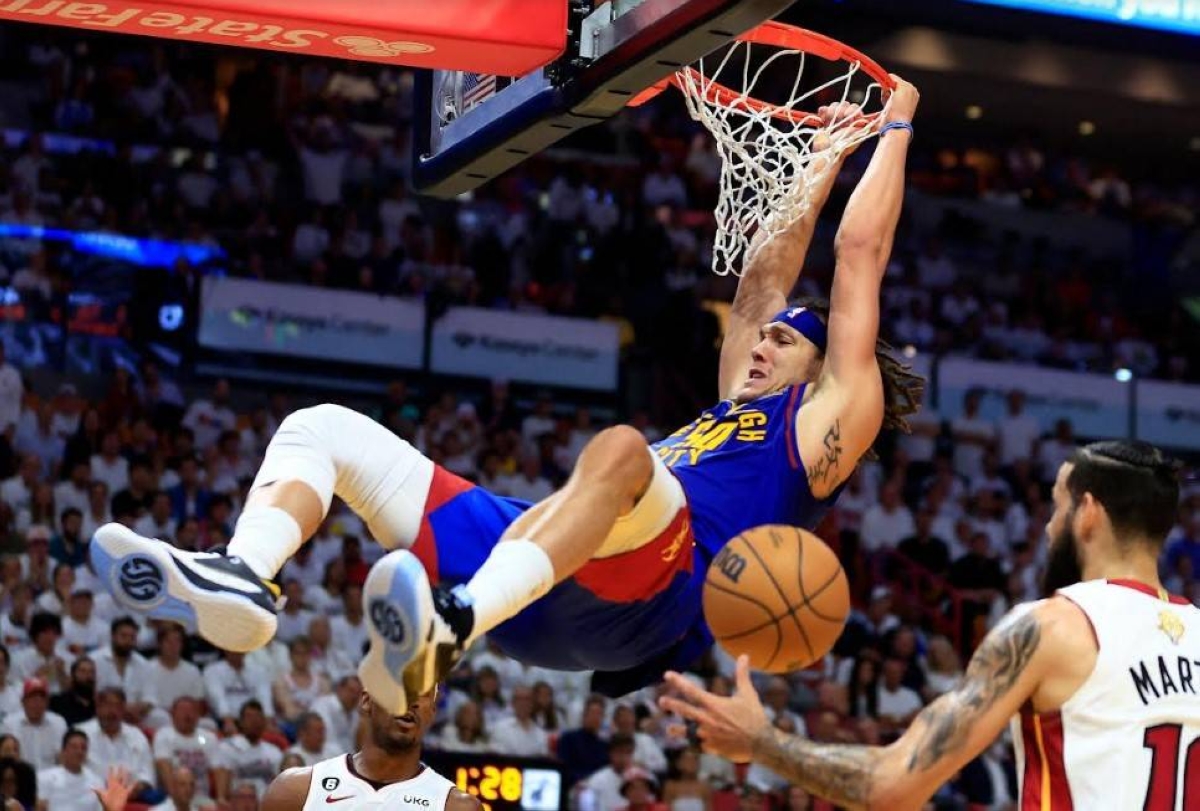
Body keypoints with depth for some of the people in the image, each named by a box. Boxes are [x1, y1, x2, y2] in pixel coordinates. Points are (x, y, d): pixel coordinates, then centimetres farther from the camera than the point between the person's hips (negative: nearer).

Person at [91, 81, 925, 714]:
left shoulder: (827, 420, 18)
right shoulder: (734, 414, 39)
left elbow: (861, 254, 20)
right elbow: (764, 278, 46)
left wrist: (893, 127, 30)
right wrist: (825, 161, 52)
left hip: (646, 589, -9)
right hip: (543, 586, 9)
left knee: (620, 447, -43)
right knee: (322, 427, 3)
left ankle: (450, 629, -62)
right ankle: (242, 581, -29)